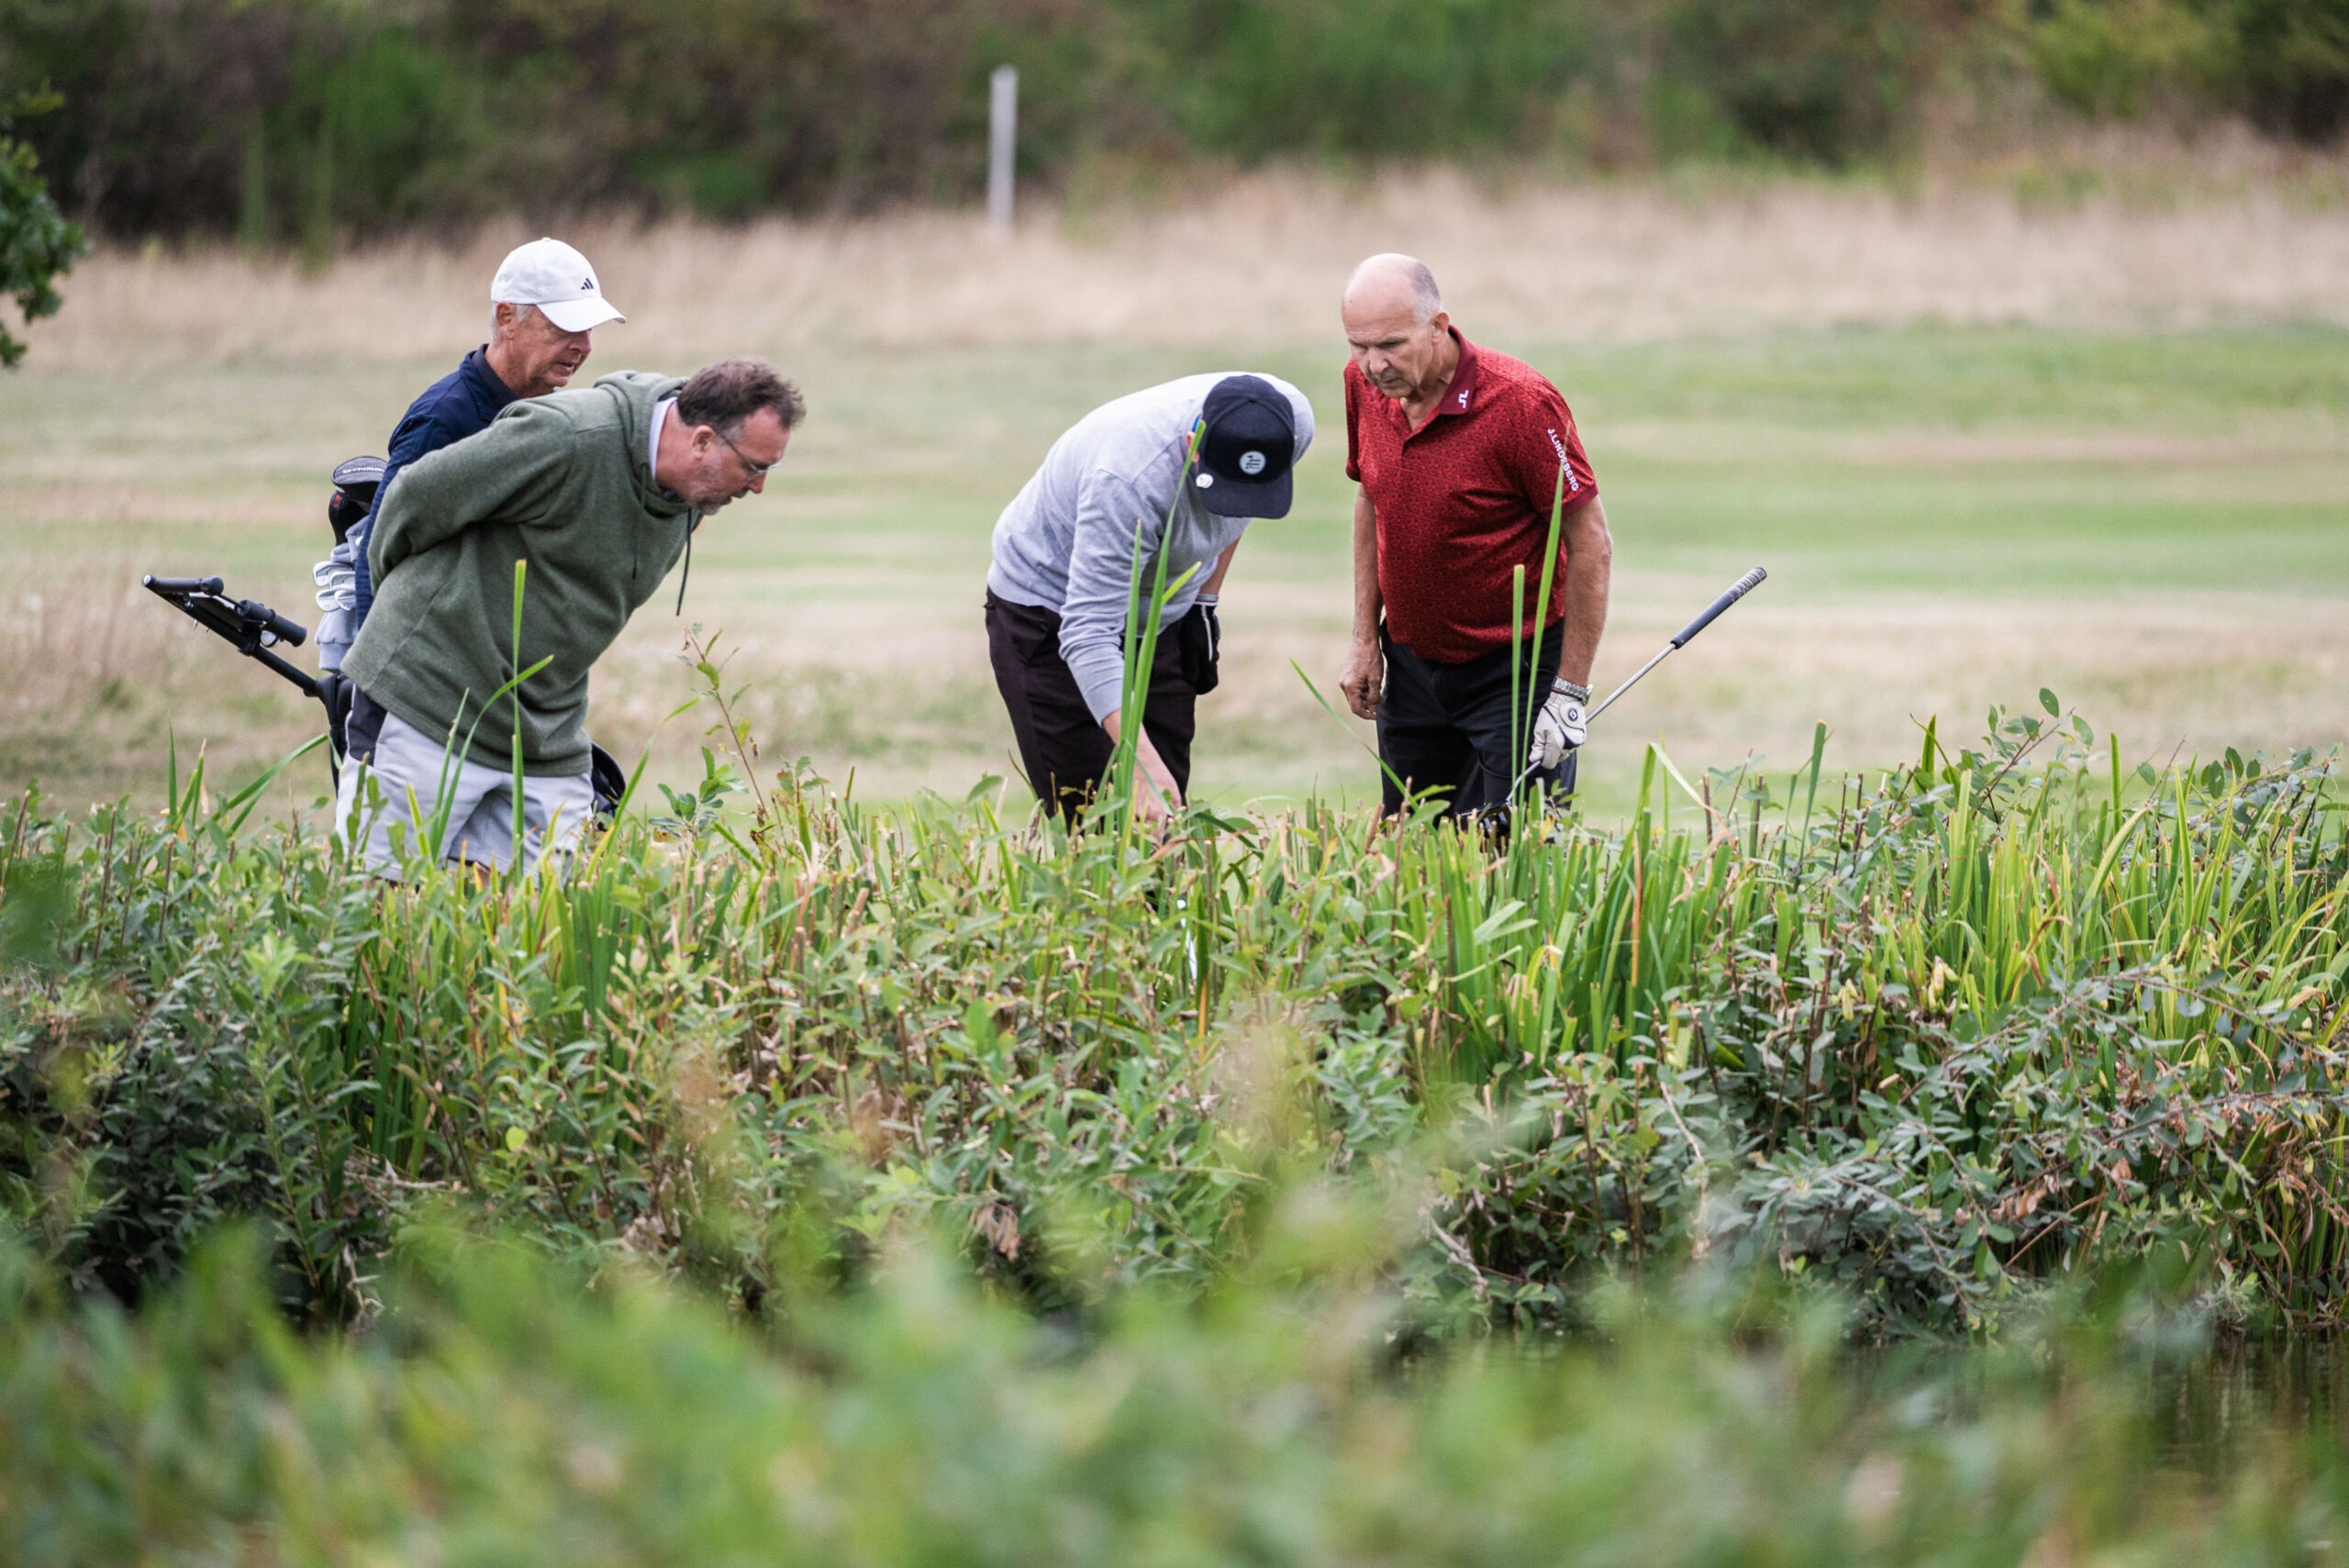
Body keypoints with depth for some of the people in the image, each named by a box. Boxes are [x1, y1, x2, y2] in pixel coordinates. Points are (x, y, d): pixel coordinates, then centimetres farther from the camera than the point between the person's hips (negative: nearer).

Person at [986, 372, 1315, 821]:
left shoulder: (1293, 421, -20)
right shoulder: (1128, 479, -39)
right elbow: (1088, 634, -41)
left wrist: (1206, 600, 4)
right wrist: (1144, 764, -50)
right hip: (1051, 611, -6)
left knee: (1164, 818, -4)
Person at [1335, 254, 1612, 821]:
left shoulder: (1521, 402, -22)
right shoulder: (1365, 383, -4)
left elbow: (1591, 545, -16)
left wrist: (1570, 694, -17)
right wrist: (1365, 638, 8)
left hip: (1515, 669, -6)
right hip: (1412, 663, 6)